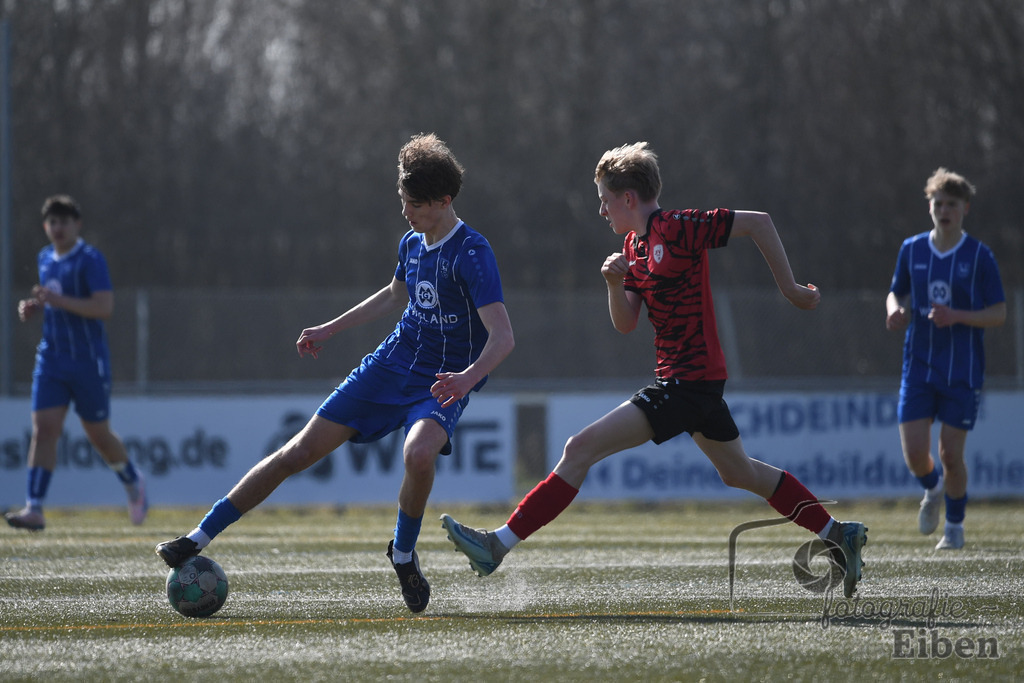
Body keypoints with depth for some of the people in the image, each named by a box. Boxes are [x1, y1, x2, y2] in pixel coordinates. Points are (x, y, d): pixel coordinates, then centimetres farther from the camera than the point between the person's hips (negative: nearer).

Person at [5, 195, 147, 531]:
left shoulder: (90, 260, -12)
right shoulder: (46, 258, 11)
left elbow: (105, 308, -22)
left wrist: (59, 301, -27)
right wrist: (34, 306, 6)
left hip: (88, 361, -5)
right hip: (51, 359, 5)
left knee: (99, 435, 7)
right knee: (43, 429, -9)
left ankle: (133, 482, 36)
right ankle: (34, 509, -16)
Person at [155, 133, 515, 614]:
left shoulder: (472, 254, -19)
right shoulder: (412, 244, 5)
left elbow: (502, 336, -27)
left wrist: (468, 377, -45)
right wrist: (330, 329, 29)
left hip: (443, 384, -6)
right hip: (390, 365, 6)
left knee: (418, 453, -37)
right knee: (300, 452, -1)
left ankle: (403, 553, -9)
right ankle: (199, 539, 4)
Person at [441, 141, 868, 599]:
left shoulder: (677, 229, -15)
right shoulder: (635, 245, 13)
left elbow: (758, 222, -13)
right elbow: (625, 324, 13)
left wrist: (790, 288, -9)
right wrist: (615, 282, -7)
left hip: (688, 381, -11)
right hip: (698, 379, 11)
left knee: (581, 450, -15)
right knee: (739, 473, 23)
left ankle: (500, 544, -17)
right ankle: (838, 535, 32)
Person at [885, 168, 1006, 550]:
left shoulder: (979, 257, -5)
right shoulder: (912, 250, 4)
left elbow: (999, 314, -4)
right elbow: (897, 293, 17)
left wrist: (957, 316, -20)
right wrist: (896, 311, -7)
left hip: (963, 371, -2)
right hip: (919, 365, 2)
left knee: (951, 454, -3)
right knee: (914, 454, -6)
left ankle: (955, 525, 19)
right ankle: (933, 490, 29)